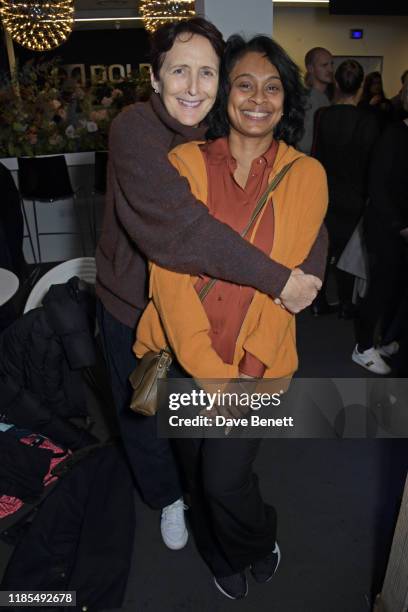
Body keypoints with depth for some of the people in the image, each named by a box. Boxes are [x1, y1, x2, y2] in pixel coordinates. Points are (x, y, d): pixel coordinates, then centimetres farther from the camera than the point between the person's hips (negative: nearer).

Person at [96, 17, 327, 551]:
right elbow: (180, 227, -38)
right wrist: (278, 280, -35)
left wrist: (308, 275, -33)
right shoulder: (134, 130, -24)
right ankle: (168, 497, 51)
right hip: (133, 311, -3)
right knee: (143, 417, 19)